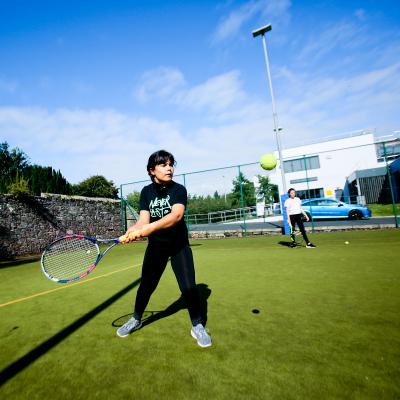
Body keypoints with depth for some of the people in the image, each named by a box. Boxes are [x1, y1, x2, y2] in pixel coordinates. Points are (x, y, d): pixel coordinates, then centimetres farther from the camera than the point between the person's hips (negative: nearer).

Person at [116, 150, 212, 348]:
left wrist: (149, 227, -45)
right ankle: (136, 319, 40)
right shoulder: (147, 192, -4)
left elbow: (176, 215, -32)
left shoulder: (179, 190, -14)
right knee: (146, 285, 12)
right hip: (156, 246, 3)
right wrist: (134, 230, -37)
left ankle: (197, 326, 19)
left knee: (189, 286, -6)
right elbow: (143, 219, -14)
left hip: (179, 245, -2)